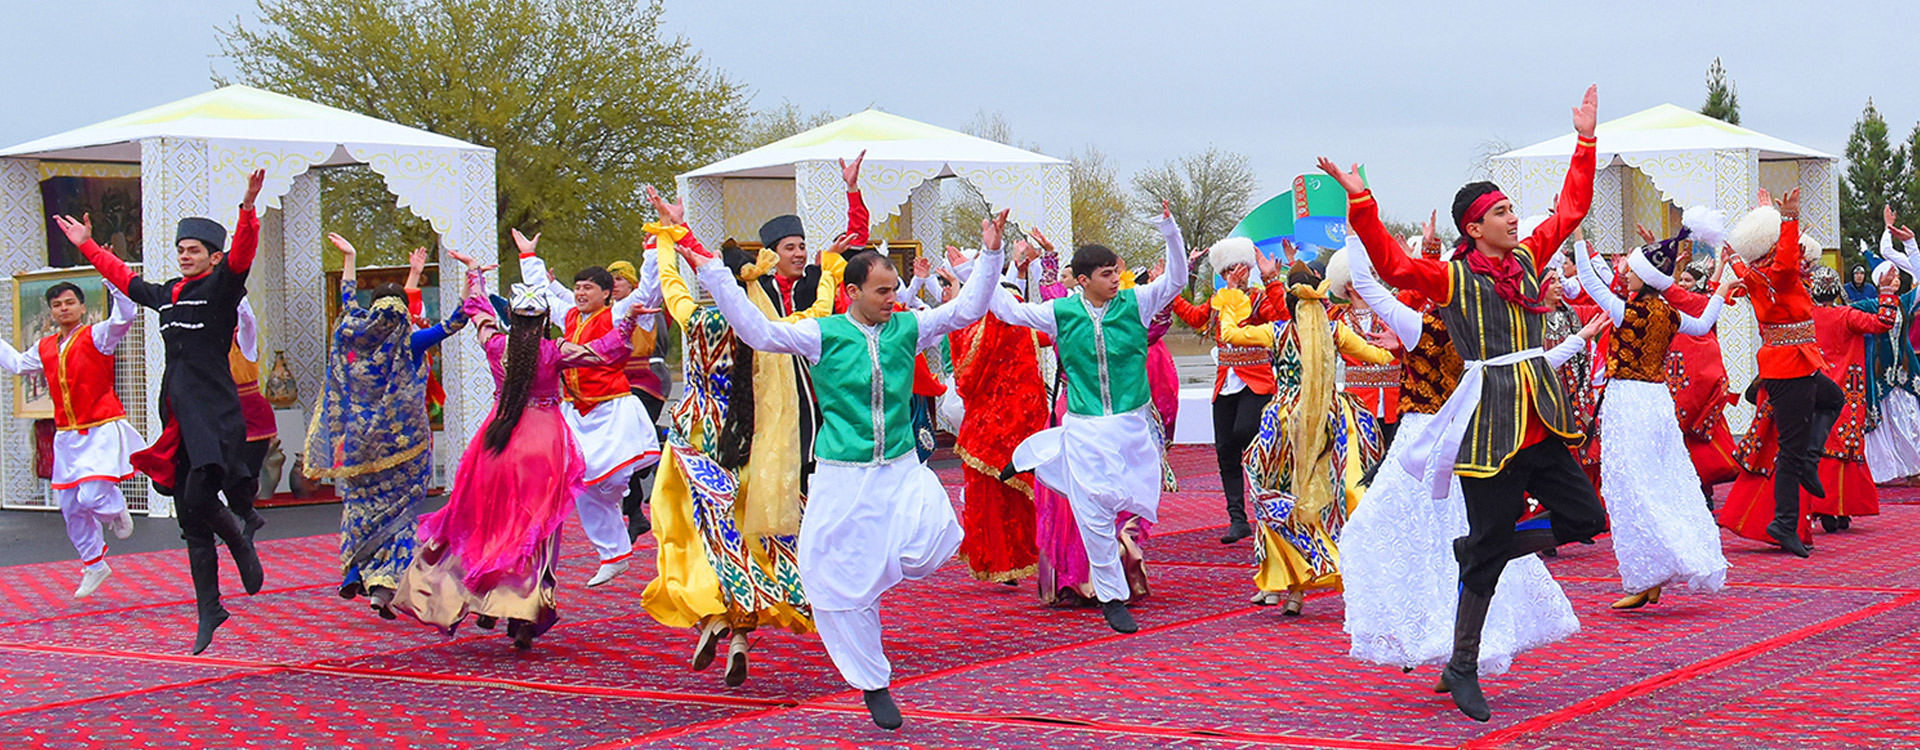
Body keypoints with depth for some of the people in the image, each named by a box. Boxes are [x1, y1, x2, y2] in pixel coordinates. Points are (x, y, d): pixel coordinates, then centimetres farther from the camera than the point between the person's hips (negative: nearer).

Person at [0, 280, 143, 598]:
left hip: (102, 431, -7)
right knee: (71, 509, 10)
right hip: (67, 437, 7)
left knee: (92, 497, -20)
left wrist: (114, 282, -29)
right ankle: (94, 566, 27)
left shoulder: (96, 336, -7)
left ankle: (116, 510, 18)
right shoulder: (45, 348, 11)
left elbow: (124, 317, -23)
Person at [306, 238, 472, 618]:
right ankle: (383, 586, -8)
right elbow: (457, 320, -10)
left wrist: (348, 259, 30)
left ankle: (354, 573, 17)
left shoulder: (357, 340, 0)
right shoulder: (411, 343, -10)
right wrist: (471, 271, -8)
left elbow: (349, 302, 18)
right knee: (399, 511, 2)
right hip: (404, 442, -3)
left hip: (361, 442, 3)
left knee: (362, 502, 20)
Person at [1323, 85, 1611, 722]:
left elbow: (1571, 209, 21)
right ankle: (1462, 668, 10)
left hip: (1540, 420, 7)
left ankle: (1471, 551, 23)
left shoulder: (1527, 258, 13)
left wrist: (1585, 141, 21)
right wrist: (1360, 203, -27)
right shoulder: (1452, 277, -5)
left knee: (1584, 518, 6)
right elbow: (1394, 265, -19)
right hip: (1490, 421, -7)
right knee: (1490, 551, -3)